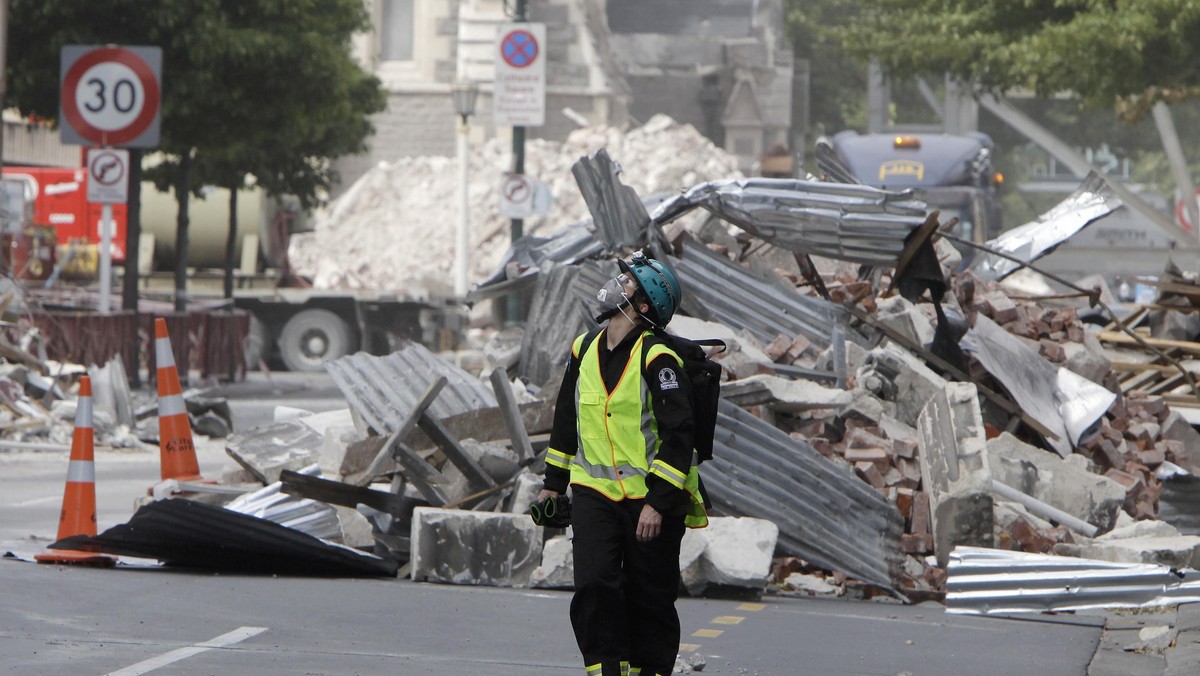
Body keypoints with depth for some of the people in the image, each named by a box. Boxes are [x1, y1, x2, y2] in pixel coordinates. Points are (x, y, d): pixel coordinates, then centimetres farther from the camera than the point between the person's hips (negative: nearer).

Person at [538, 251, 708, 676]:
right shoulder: (584, 350, 8)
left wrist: (658, 503, -21)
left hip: (652, 498, -4)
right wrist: (553, 482, 21)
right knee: (593, 585, -12)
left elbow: (678, 437, -15)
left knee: (649, 599, 3)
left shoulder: (657, 359, -13)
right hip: (594, 493, 4)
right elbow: (566, 418, 21)